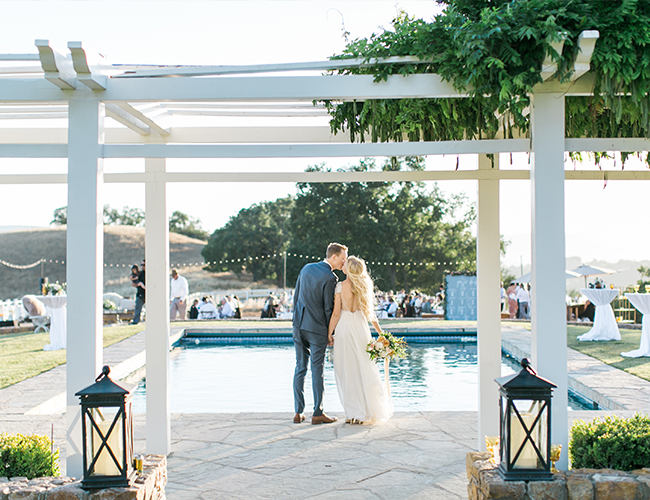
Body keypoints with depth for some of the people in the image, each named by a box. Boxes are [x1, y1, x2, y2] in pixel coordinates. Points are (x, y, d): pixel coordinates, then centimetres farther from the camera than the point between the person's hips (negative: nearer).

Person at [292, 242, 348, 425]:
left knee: (300, 368, 9)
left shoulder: (306, 268, 7)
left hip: (299, 326, 6)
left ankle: (298, 412, 12)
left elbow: (296, 296, 12)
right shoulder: (330, 278, -14)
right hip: (317, 328, -6)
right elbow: (328, 308, -11)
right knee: (317, 370, 1)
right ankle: (317, 413, 7)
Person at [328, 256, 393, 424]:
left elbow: (336, 313, -9)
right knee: (364, 368, 10)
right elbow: (370, 312, 9)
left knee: (347, 372, 3)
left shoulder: (341, 286, -9)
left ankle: (354, 413, 4)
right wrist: (380, 331, 19)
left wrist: (329, 333, -1)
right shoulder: (364, 285, 5)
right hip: (361, 328, 4)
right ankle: (368, 411, 14)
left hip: (344, 328, -4)